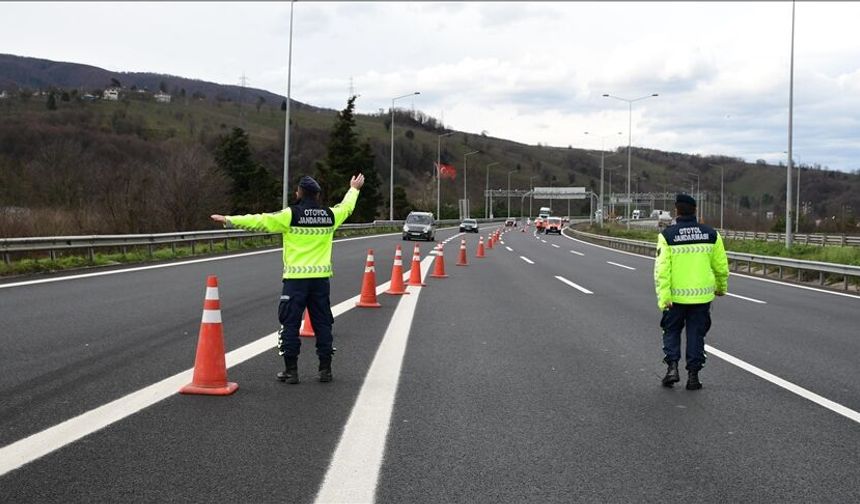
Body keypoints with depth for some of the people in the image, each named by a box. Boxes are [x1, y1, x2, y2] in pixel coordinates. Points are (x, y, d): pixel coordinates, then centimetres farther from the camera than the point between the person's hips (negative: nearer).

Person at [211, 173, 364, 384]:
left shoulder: (291, 215, -9)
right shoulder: (330, 216, 5)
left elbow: (259, 221, -10)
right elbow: (347, 207, 26)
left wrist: (229, 220, -4)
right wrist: (354, 189, 46)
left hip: (295, 279, -4)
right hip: (321, 279, 4)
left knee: (290, 323, 4)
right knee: (322, 323, 11)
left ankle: (291, 370, 4)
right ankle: (325, 369, 14)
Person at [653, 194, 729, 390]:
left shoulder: (667, 235, -7)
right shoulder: (710, 234, 0)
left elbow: (662, 269, -13)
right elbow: (721, 266, 6)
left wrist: (663, 296, -13)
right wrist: (721, 286, 23)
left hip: (676, 296, -1)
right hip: (702, 295, 1)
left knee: (672, 331, 16)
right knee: (696, 334, 11)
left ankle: (672, 367, 2)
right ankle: (693, 375, 11)